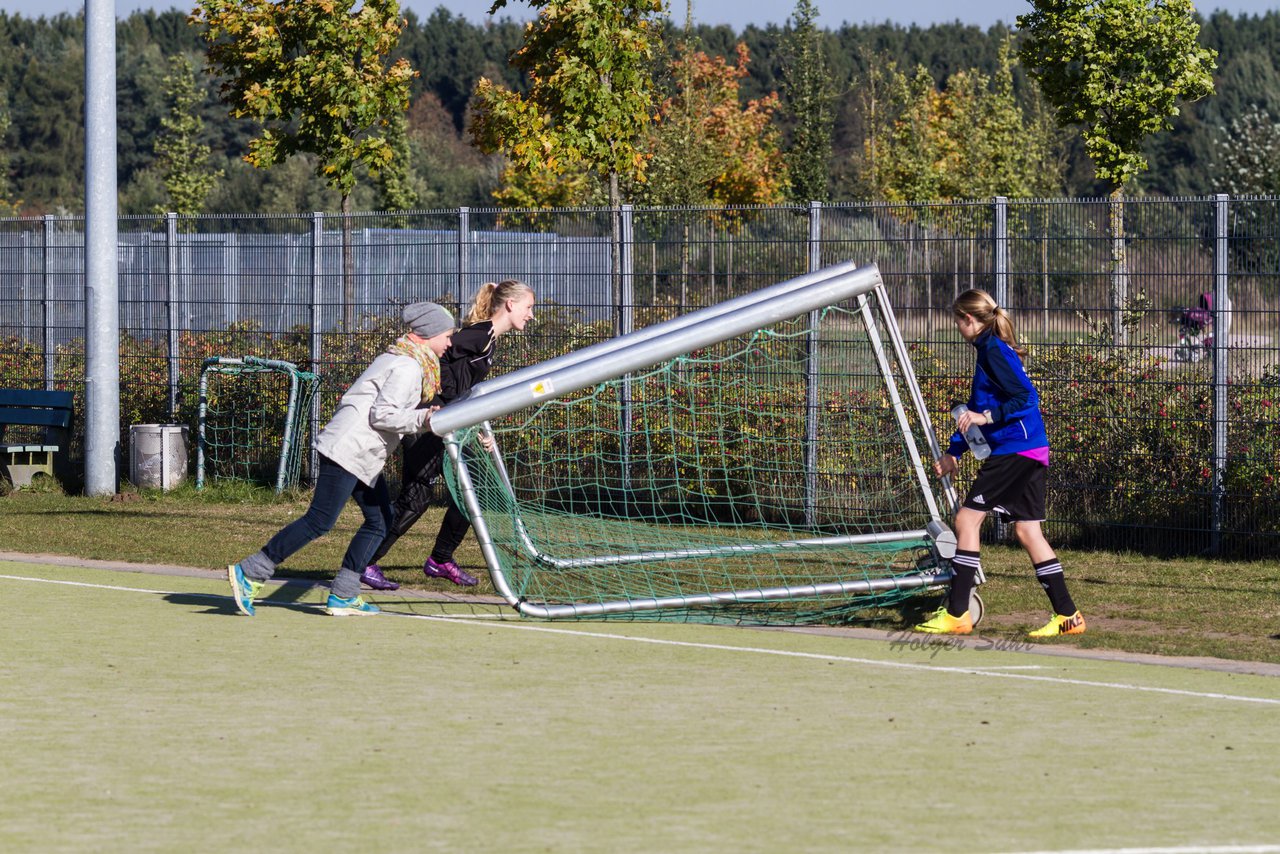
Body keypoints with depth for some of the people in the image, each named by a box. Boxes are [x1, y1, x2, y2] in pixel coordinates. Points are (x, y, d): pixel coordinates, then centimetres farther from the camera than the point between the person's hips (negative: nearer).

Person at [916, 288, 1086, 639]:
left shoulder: (993, 351, -11)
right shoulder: (990, 350, 20)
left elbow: (1027, 398, -21)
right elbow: (975, 409, 28)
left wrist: (987, 416, -23)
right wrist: (954, 452, 28)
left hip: (1014, 450, -10)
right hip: (1031, 452, 10)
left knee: (967, 517, -6)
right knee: (1027, 530, 9)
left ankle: (956, 614, -5)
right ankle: (1067, 616, 7)